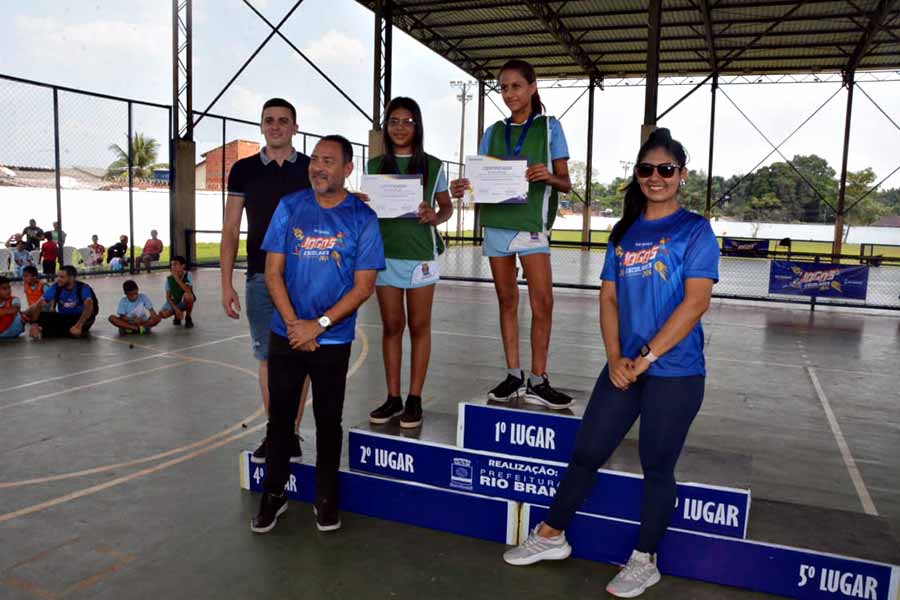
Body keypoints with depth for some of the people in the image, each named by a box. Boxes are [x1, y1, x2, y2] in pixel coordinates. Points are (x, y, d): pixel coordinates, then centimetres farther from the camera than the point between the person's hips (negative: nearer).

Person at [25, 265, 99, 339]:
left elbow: (89, 307, -35)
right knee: (38, 316, -18)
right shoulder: (55, 287, -8)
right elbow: (39, 304, -12)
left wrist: (79, 325, -48)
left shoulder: (83, 288, -19)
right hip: (62, 317, 4)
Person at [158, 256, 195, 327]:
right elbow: (168, 297, -7)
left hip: (186, 302, -2)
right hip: (174, 302, 2)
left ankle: (188, 317, -10)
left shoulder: (187, 275, -16)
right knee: (162, 314, -26)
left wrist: (177, 278, -33)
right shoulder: (169, 279, -9)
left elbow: (188, 290, -32)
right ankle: (177, 316, 12)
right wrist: (176, 309, -20)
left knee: (187, 295, -38)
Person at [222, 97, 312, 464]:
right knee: (268, 357, 7)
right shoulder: (244, 170, 6)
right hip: (261, 278, 1)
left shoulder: (313, 170, 4)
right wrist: (226, 283, -1)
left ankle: (293, 432, 15)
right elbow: (230, 230, 6)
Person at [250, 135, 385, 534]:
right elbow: (273, 272, -1)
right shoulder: (289, 208, 1)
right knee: (280, 416, 10)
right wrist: (293, 324, -11)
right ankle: (273, 495, 26)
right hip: (286, 334, 2)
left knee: (328, 420, 10)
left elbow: (364, 286, -8)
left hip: (333, 340, -2)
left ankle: (326, 498, 26)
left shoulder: (362, 218, -5)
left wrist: (318, 325, -14)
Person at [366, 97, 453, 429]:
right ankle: (393, 397, 16)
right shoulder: (375, 165, 8)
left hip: (421, 254, -2)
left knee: (419, 327, 5)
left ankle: (415, 399, 13)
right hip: (385, 253, 2)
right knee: (391, 326, 7)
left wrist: (435, 217, -13)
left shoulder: (432, 166, 3)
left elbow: (446, 206, 8)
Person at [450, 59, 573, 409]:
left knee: (542, 301, -11)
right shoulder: (494, 132, 14)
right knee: (507, 301, 7)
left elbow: (565, 183, 4)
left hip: (532, 223, -3)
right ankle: (513, 376, 15)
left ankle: (537, 382, -2)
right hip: (496, 223, 3)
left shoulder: (549, 127, 6)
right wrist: (464, 187, -10)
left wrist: (548, 176, -19)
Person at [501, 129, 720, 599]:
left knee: (657, 466, 7)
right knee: (585, 452, 11)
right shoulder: (624, 233, 10)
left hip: (675, 372, -4)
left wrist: (646, 358, -16)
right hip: (624, 367, 5)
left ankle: (644, 561, 25)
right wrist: (615, 359, -6)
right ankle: (551, 536, 28)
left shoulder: (695, 230, -5)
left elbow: (695, 302, -14)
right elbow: (608, 298, 7)